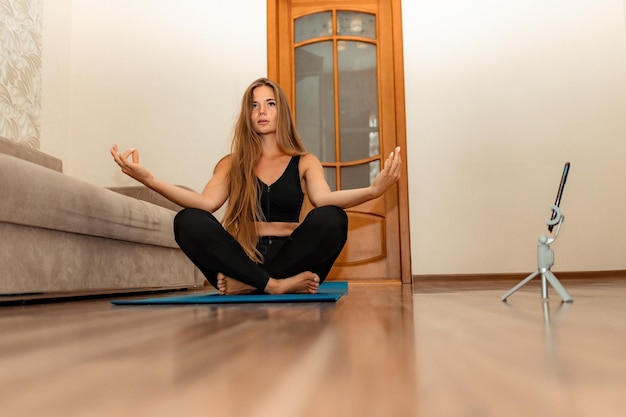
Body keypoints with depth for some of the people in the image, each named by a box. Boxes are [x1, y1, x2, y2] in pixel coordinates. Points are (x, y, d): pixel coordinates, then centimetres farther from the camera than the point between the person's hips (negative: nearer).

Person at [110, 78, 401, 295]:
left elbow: (323, 199, -10)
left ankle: (247, 285, -24)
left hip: (290, 257, 0)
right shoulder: (231, 163, 13)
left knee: (331, 218, -28)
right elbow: (206, 203, -6)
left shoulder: (304, 162, 11)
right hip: (242, 259, 1)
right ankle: (277, 285, -27)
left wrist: (372, 190, -31)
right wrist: (149, 180, -21)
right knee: (188, 221, -25)